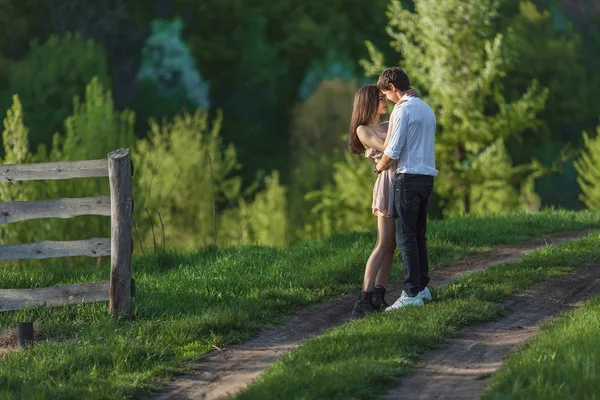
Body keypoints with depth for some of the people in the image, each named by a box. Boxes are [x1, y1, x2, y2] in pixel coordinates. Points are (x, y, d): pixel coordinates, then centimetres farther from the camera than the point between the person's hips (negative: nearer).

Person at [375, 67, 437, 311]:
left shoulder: (403, 110, -11)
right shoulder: (426, 108, 17)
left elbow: (392, 151, -14)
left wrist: (379, 167, 5)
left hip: (408, 177, -9)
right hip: (427, 177, 9)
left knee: (405, 236, -6)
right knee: (419, 234, 14)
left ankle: (412, 293, -8)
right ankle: (422, 286, 15)